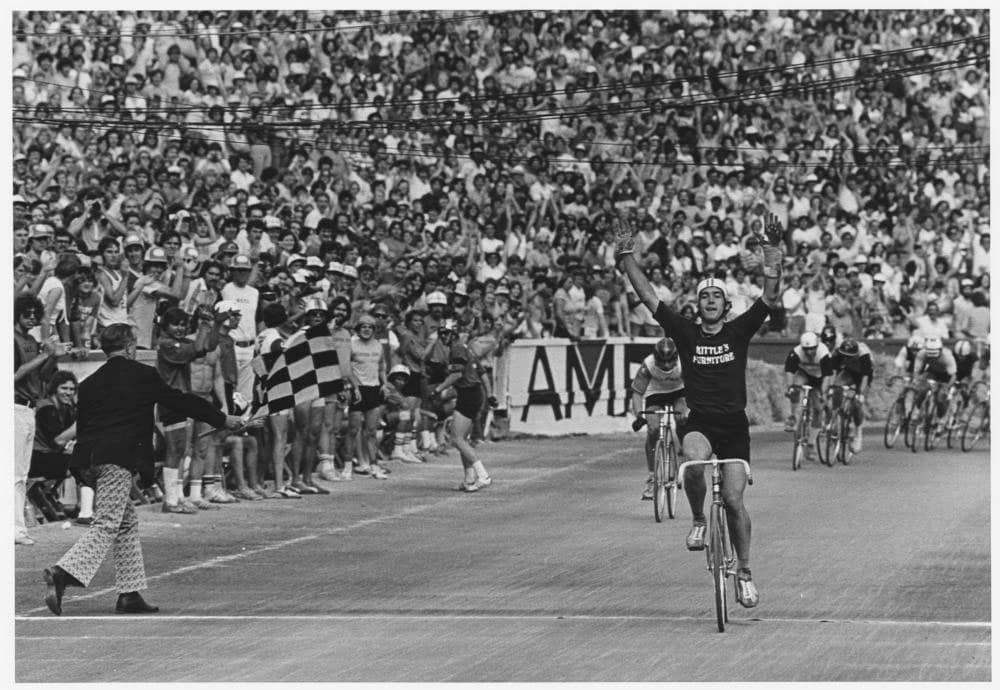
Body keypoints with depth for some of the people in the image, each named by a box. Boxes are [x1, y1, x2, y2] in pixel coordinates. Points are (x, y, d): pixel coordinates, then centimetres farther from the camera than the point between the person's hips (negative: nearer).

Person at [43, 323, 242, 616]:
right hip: (121, 457, -7)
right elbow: (180, 401, 6)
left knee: (127, 523, 17)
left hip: (96, 456, 7)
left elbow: (81, 425, 12)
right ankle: (62, 573, -27)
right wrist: (223, 420, 16)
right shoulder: (142, 375, 0)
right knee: (106, 525, -9)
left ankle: (130, 594, 16)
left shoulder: (90, 383, 12)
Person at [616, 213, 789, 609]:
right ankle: (698, 520, -7)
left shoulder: (739, 331, 4)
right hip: (699, 423, 0)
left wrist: (773, 250, -15)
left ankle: (744, 572, 9)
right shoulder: (685, 334, 6)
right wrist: (627, 259, -5)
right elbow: (648, 298, 3)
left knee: (733, 499, -7)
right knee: (694, 461, -34)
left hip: (734, 426, 0)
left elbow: (770, 296, -5)